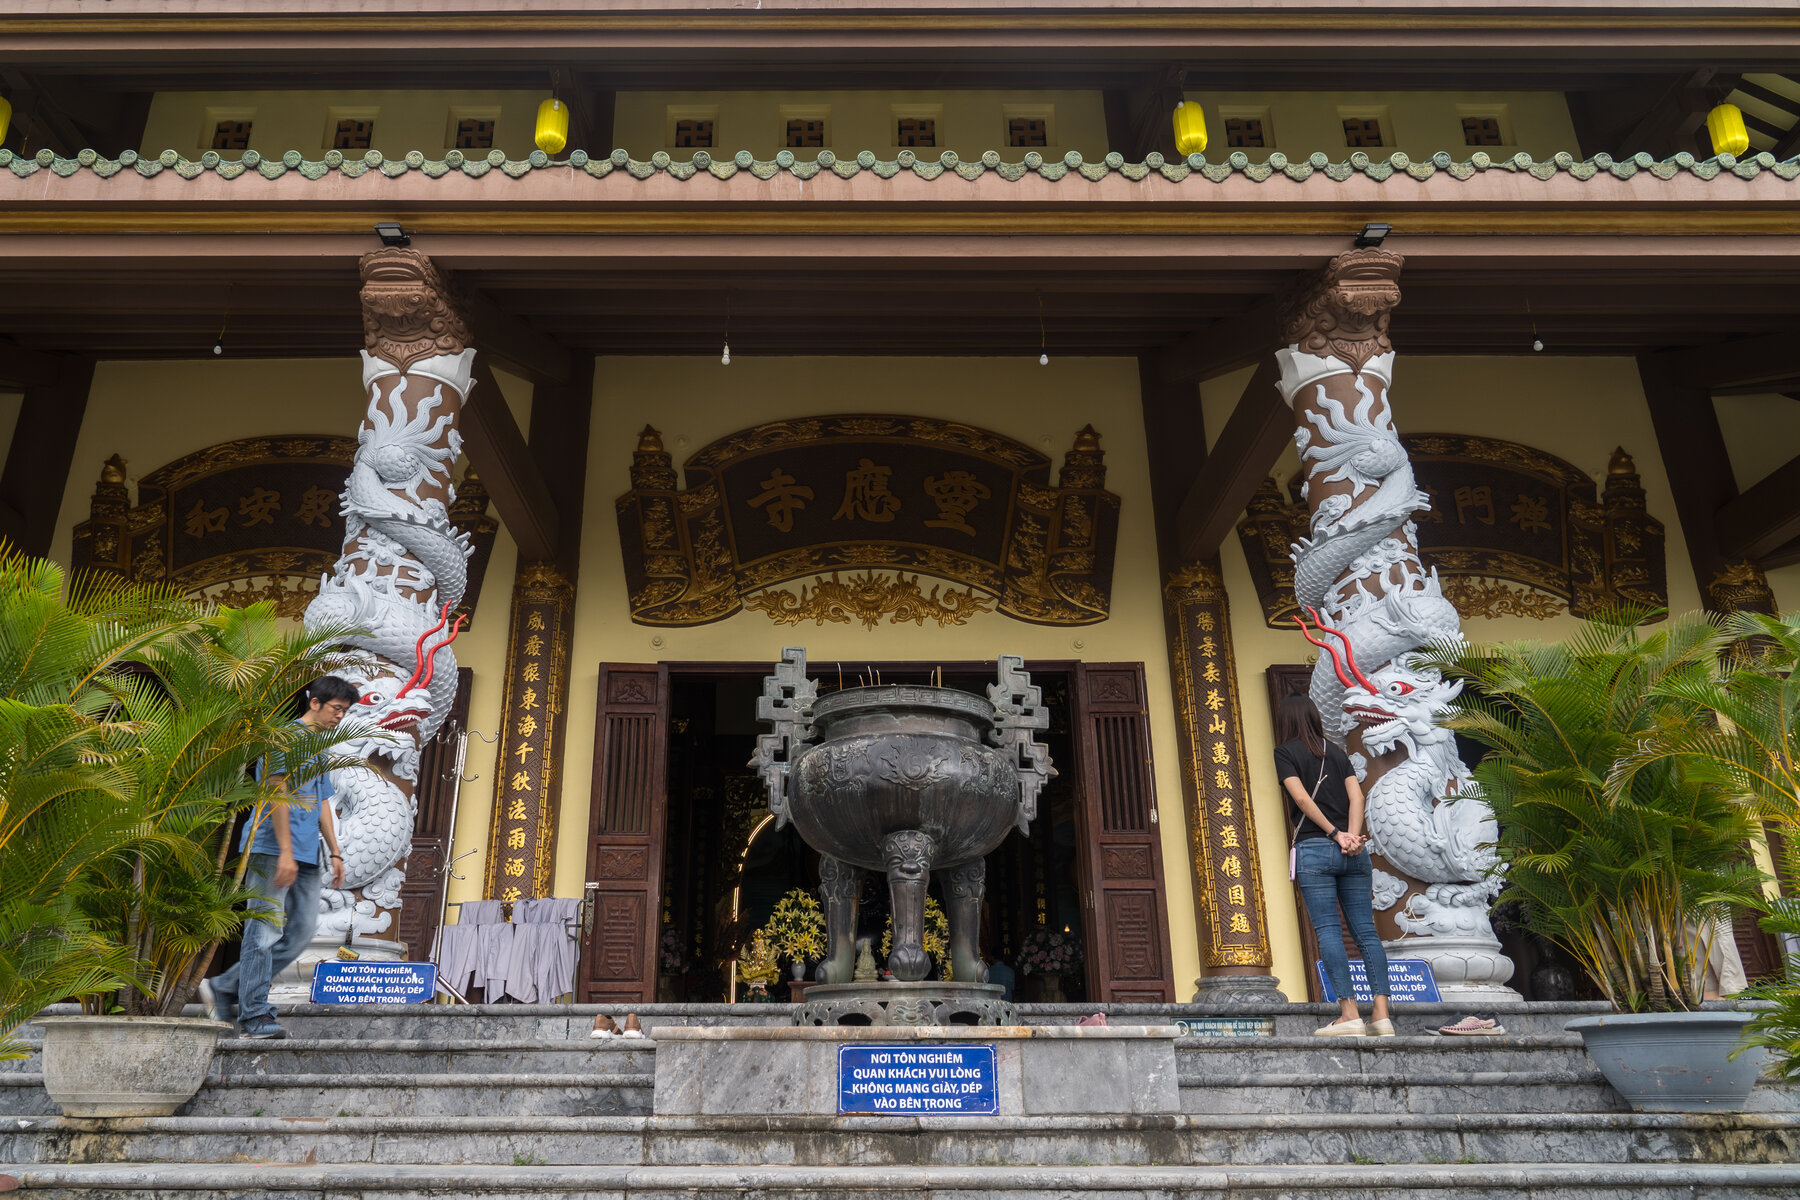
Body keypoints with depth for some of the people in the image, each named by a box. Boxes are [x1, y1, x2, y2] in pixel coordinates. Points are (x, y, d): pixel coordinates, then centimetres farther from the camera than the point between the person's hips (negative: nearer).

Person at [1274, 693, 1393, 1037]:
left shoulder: (1285, 752, 4)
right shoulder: (1337, 753, 18)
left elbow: (1301, 797, -9)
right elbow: (1356, 794, 4)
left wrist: (1334, 834, -7)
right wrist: (1350, 835, -7)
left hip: (1313, 849, -4)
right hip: (1352, 853, 5)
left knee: (1328, 930, -5)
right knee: (1366, 931, 3)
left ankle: (1349, 1014, -11)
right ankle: (1382, 1015, -2)